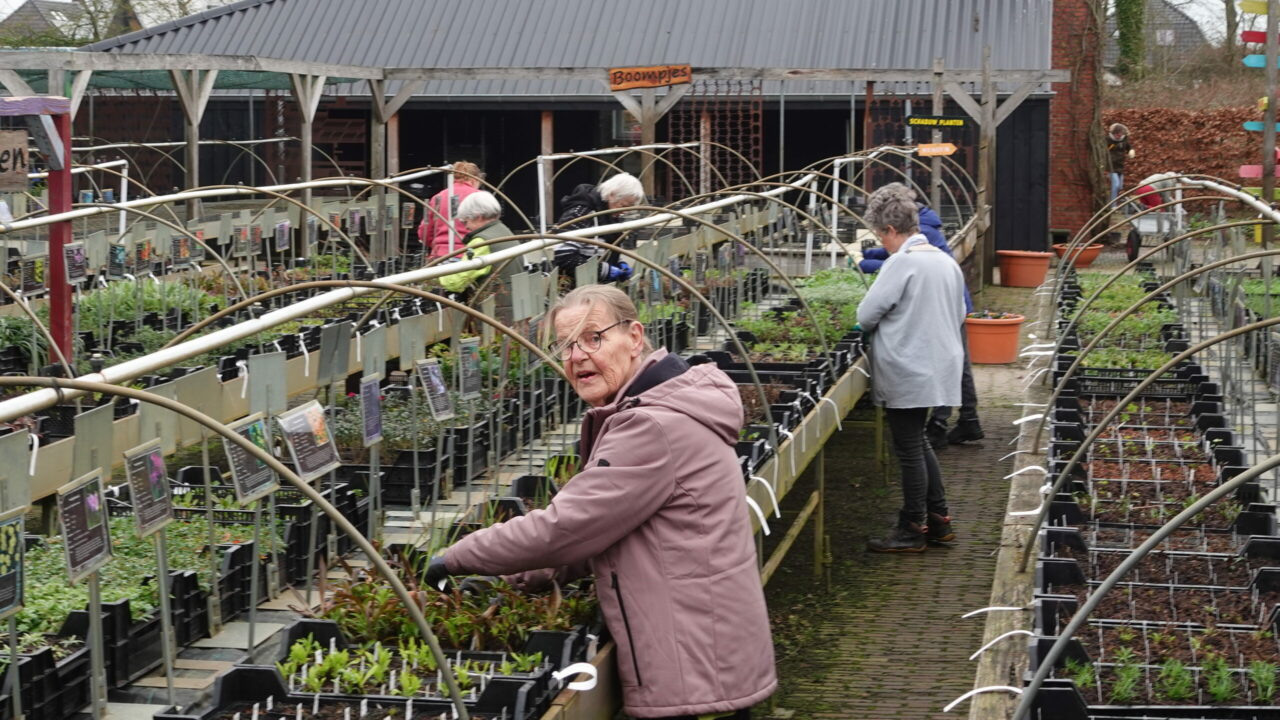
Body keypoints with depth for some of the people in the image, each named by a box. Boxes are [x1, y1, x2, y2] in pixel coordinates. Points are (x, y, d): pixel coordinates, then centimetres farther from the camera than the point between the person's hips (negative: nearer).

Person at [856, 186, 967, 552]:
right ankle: (938, 520, 24)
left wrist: (888, 319, 5)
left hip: (907, 375, -9)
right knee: (918, 443, 20)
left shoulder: (901, 264, -19)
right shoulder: (947, 262, 8)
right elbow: (960, 316, 17)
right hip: (938, 368, 9)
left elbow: (866, 316, -16)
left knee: (909, 450, 1)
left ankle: (912, 531, 10)